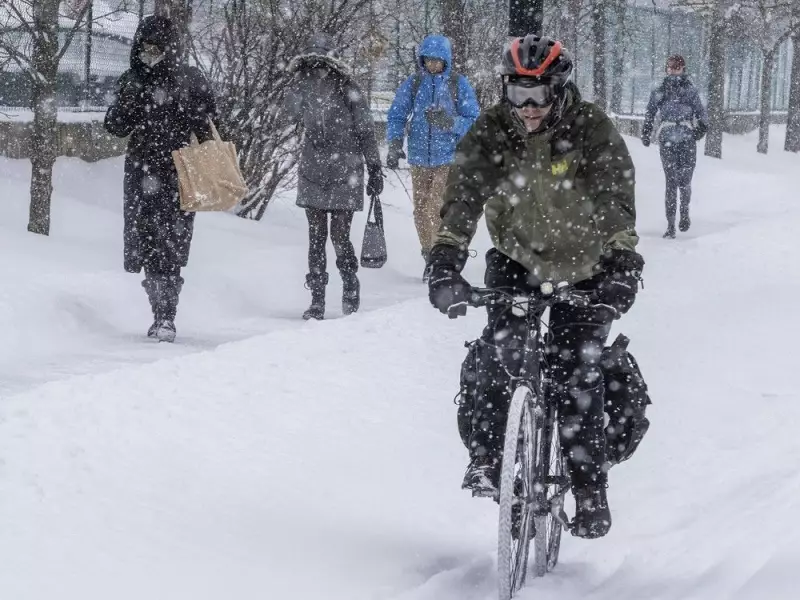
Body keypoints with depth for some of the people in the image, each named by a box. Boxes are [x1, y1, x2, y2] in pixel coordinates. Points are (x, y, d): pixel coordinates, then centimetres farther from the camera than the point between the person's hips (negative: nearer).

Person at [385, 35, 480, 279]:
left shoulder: (459, 84, -3)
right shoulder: (413, 83, 3)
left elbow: (474, 120, -3)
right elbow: (396, 116, 6)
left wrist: (450, 123, -22)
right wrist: (394, 143, -11)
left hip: (448, 159, -3)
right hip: (419, 158, 3)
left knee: (437, 208, -16)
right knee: (421, 210, 7)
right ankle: (430, 257, 20)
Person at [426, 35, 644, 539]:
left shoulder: (593, 131, -20)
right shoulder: (490, 133, -14)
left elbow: (617, 201, -29)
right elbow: (463, 197, -24)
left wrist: (622, 262, -45)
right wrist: (446, 261, -39)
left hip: (584, 271, -2)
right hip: (517, 261, 2)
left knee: (576, 371, -12)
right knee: (500, 346, -23)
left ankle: (590, 488, 0)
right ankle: (483, 455, -8)